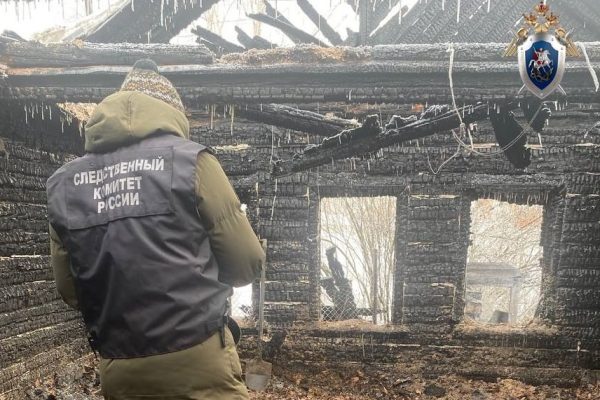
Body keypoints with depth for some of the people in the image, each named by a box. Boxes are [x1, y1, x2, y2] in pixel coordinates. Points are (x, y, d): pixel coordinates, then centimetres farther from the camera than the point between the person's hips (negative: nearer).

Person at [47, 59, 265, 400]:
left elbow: (70, 290, 9)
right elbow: (247, 264, -6)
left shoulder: (63, 183, 4)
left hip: (119, 372, 5)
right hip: (197, 360, -4)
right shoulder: (190, 160, -9)